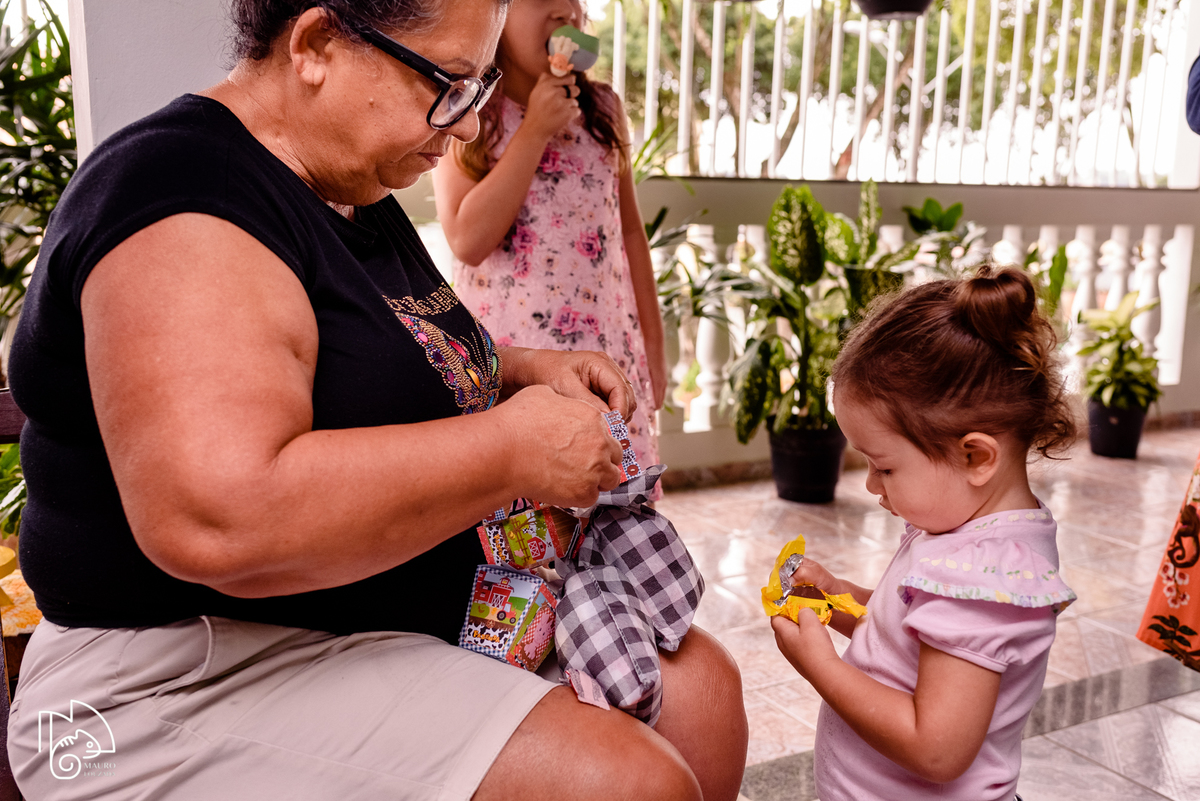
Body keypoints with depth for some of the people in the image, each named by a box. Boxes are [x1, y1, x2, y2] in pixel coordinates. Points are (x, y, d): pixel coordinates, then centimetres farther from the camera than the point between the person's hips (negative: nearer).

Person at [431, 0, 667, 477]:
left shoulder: (602, 109, 9)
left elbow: (630, 230, 13)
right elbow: (467, 240, -14)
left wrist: (653, 344, 12)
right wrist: (536, 130, -14)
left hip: (606, 353, 3)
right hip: (505, 353, -3)